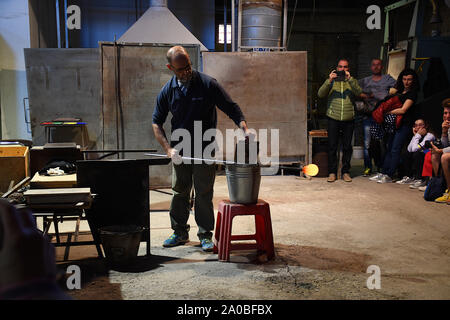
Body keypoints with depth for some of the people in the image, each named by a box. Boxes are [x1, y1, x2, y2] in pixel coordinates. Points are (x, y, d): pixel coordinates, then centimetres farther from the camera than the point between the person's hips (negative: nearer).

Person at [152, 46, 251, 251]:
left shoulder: (207, 84, -8)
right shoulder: (167, 91, 0)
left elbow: (231, 108, -5)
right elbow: (157, 122, 5)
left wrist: (244, 128, -22)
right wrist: (168, 148, -7)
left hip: (205, 150, -3)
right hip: (179, 151, 3)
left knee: (204, 193, 0)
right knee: (179, 192, 10)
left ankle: (205, 235, 12)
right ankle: (180, 233, 24)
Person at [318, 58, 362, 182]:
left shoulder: (352, 81, 12)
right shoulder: (331, 81, 10)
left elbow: (359, 93, -7)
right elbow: (320, 94, -4)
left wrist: (350, 79, -16)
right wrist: (329, 80, -16)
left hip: (348, 120, 1)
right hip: (333, 119, -1)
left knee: (347, 147, 4)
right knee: (332, 147, 0)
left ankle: (346, 172, 13)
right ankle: (332, 172, 7)